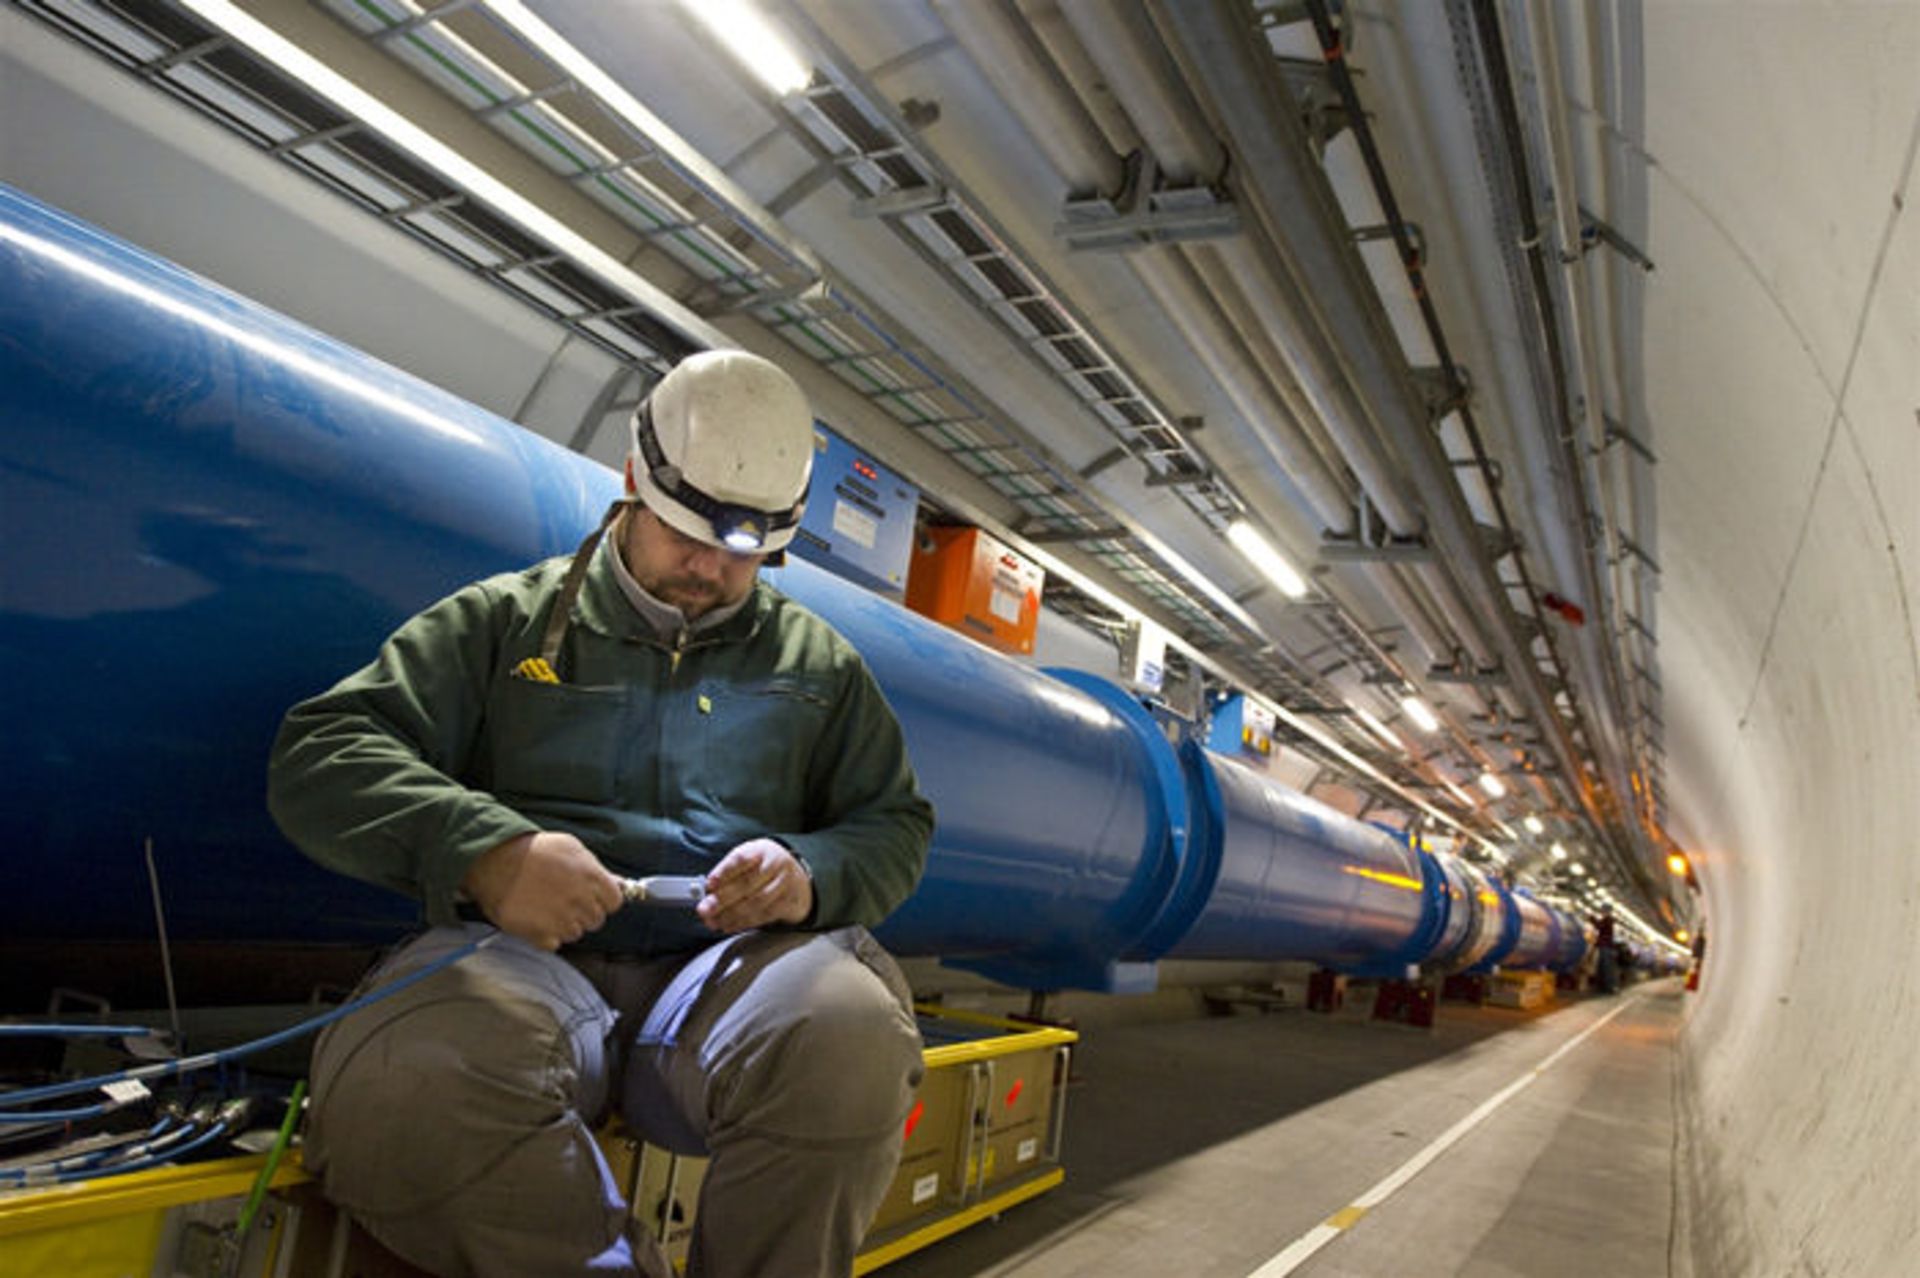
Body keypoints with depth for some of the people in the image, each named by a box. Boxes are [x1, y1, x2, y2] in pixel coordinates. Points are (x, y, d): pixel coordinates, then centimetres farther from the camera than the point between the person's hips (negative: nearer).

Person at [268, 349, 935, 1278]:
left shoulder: (817, 662, 19)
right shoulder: (507, 619, 13)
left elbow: (897, 825, 19)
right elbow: (319, 756, 6)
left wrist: (814, 875, -5)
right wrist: (483, 847, -14)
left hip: (730, 965, 1)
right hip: (523, 957, 0)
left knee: (852, 1036, -34)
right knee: (395, 1084, -34)